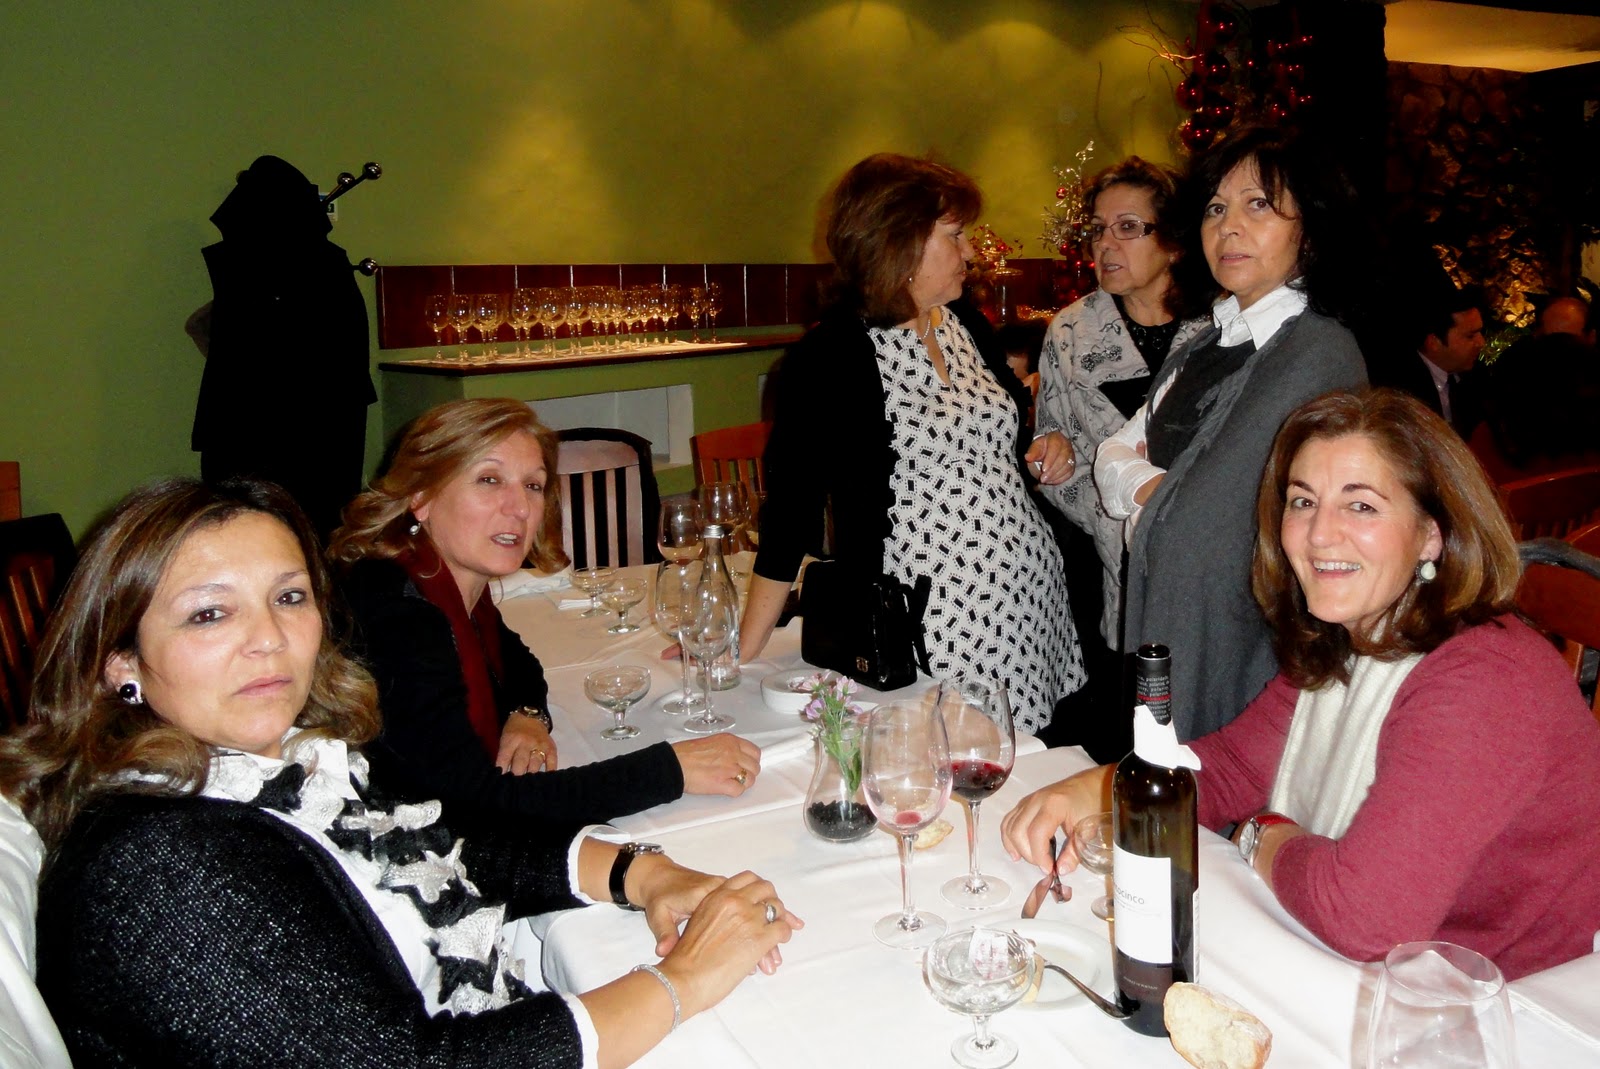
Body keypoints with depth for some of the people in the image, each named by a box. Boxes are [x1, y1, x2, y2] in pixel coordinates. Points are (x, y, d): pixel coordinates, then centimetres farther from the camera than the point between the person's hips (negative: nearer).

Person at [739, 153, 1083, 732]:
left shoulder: (966, 323, 11)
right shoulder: (824, 359, -10)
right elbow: (792, 504, -8)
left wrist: (1044, 451, 4)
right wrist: (747, 643, -8)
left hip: (1031, 589, 7)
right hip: (930, 620, -6)